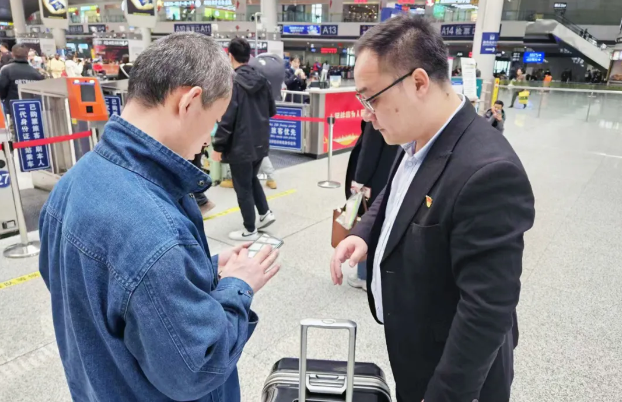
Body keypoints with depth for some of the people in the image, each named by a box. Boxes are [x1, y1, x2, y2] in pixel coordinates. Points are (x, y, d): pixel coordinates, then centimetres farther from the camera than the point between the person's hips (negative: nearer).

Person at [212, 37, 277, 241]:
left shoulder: (232, 83, -16)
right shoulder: (262, 80, 3)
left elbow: (226, 119, -18)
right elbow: (272, 111, 12)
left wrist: (218, 146, -9)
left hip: (240, 146, -6)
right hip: (260, 143, 7)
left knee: (243, 187, 6)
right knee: (252, 179, 27)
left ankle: (250, 230, 16)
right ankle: (265, 212, 23)